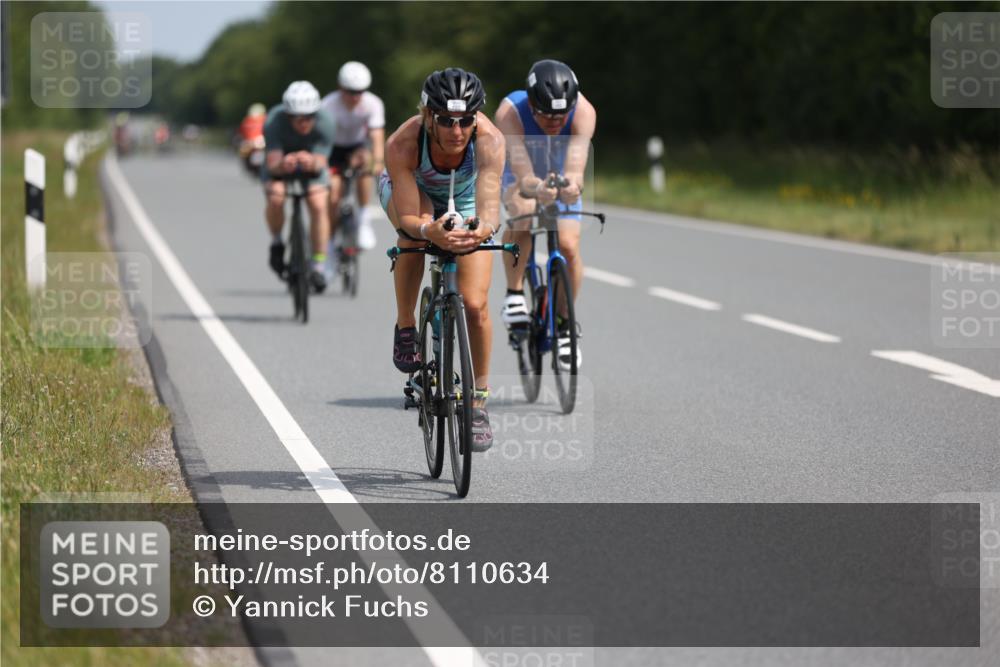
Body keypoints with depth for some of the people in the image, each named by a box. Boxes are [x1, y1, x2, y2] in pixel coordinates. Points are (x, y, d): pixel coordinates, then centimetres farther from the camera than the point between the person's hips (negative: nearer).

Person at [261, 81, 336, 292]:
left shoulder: (324, 123, -30)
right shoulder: (274, 122, -33)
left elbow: (320, 163, -31)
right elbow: (273, 163, -35)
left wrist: (311, 162, -55)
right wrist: (282, 164, -59)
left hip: (311, 163, 1)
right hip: (280, 161, -1)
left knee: (318, 205, -23)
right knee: (276, 197, -30)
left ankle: (318, 266, -11)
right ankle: (276, 243, -2)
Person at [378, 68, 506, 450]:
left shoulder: (489, 139, -38)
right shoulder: (402, 144, -38)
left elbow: (489, 206, -47)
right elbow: (408, 215, -42)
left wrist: (482, 229, -70)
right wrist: (429, 230, -64)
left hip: (465, 200, 1)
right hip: (408, 190, 0)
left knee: (475, 305, -12)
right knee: (416, 226, -37)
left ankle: (479, 400, 8)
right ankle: (405, 326, -15)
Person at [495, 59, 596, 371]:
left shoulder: (583, 111, -35)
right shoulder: (510, 112, -38)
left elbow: (576, 165, -47)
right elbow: (523, 174, -47)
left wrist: (572, 184, -70)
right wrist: (537, 187, -69)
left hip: (561, 178, 2)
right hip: (521, 175, -2)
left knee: (569, 247, -16)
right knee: (522, 214, -35)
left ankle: (564, 324, 7)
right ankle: (514, 294, -17)